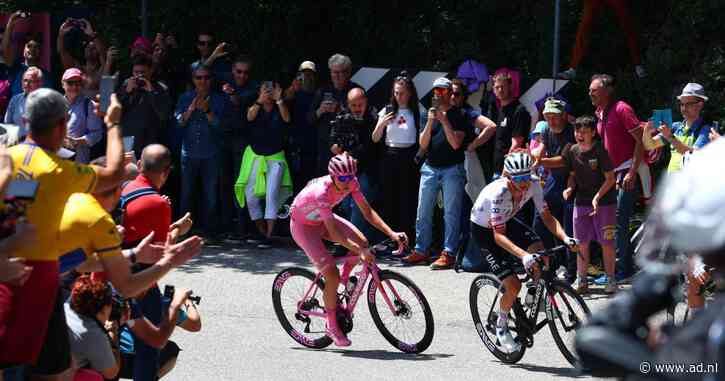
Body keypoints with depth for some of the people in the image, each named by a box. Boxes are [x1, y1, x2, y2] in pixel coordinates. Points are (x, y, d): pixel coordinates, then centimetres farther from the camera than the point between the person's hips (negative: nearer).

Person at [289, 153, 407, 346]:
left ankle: (342, 281, 10)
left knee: (361, 242, -16)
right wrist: (360, 251, -47)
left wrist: (391, 234, -26)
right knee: (332, 274, -17)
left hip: (322, 219, 7)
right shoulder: (321, 192, -38)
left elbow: (367, 211, -15)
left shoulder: (351, 183, -19)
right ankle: (332, 326, 0)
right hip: (303, 226, -7)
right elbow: (333, 232, -40)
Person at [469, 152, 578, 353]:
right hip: (483, 230, -6)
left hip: (506, 221, 6)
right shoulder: (499, 193, -37)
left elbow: (547, 217, -14)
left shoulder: (533, 185, -20)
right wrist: (523, 255, -52)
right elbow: (498, 235, -39)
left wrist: (565, 238, -32)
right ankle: (501, 325, 11)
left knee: (539, 250, -23)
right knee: (513, 285, -16)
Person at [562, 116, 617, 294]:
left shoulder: (600, 151, -12)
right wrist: (570, 188, -5)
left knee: (606, 242, 0)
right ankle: (581, 280, 15)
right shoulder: (572, 151, 3)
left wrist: (597, 197, -21)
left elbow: (610, 178, -11)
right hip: (581, 202, 5)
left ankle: (610, 280, 9)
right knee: (582, 242, 6)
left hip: (604, 201, -5)